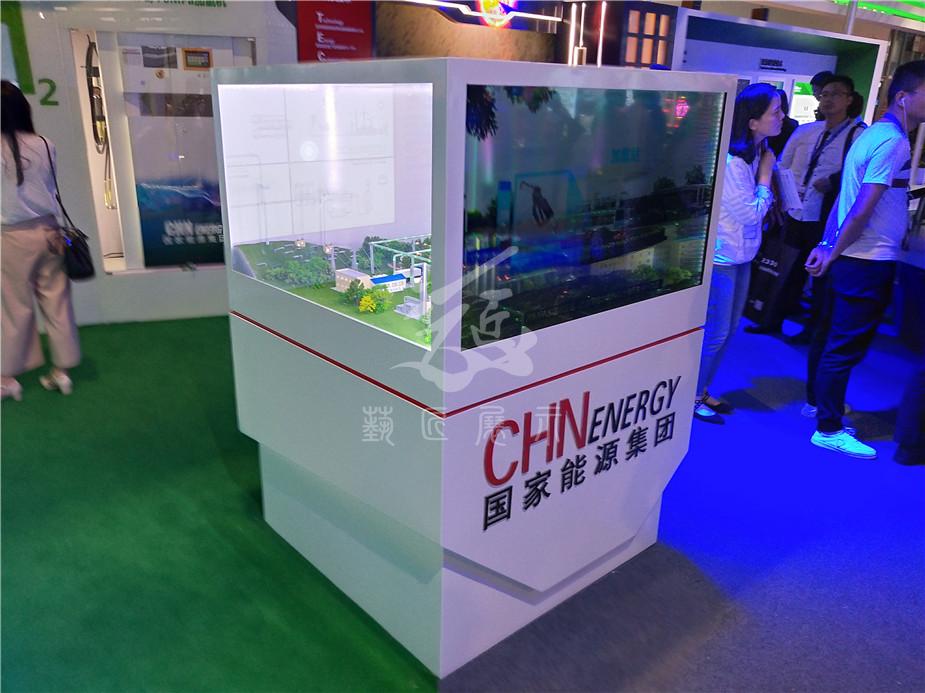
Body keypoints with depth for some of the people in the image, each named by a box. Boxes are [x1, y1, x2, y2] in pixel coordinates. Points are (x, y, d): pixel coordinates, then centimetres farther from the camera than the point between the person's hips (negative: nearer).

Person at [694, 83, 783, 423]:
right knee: (715, 332, 0)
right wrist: (765, 173, -11)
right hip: (721, 256, -9)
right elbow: (752, 213, -18)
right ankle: (691, 396, 15)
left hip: (741, 255, 9)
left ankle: (702, 391, 30)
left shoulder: (756, 153, 5)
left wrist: (768, 167, -2)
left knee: (728, 328, 16)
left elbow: (758, 209, 7)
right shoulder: (731, 161, -23)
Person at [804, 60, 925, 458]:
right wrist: (833, 254, -15)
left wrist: (826, 246, 13)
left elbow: (849, 198, 14)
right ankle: (828, 429, 7)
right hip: (868, 261, -10)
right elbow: (862, 209, -22)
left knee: (838, 337, 19)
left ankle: (823, 404, 33)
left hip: (852, 258, 10)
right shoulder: (893, 142, -17)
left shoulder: (875, 134, 14)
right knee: (847, 345, -2)